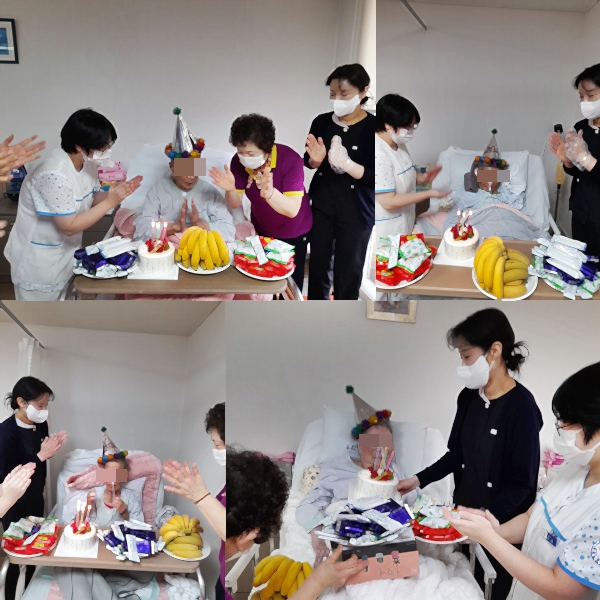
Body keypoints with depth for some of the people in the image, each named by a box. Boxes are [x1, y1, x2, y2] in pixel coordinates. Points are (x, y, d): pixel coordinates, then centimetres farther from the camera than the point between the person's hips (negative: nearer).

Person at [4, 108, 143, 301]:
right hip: (38, 260, -8)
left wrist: (115, 193, -14)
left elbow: (90, 200, 6)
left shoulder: (88, 163, -5)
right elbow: (69, 227, -29)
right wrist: (110, 202, -28)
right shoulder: (55, 175, -32)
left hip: (65, 253, 8)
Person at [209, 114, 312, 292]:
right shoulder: (238, 161, -19)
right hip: (262, 230, 4)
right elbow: (235, 204, -11)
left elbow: (292, 210, -37)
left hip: (293, 232, -4)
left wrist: (269, 193, -56)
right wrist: (230, 189, -35)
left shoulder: (290, 160, -32)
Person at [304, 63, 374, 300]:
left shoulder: (373, 127, -15)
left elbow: (375, 177, -17)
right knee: (318, 265, 15)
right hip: (321, 205, 4)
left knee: (348, 272, 5)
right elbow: (308, 162, 7)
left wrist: (345, 163, -31)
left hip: (356, 212, -4)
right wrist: (316, 159, -16)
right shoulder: (322, 122, -3)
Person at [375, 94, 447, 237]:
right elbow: (389, 202, -28)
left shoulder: (398, 144, 2)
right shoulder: (378, 155, -28)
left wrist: (422, 178, -4)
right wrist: (429, 194, -23)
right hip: (386, 233, -9)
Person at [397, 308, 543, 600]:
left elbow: (522, 483, -20)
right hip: (464, 512, 6)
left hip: (499, 526, -6)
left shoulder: (521, 406, -22)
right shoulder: (469, 397, 0)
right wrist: (420, 479, 2)